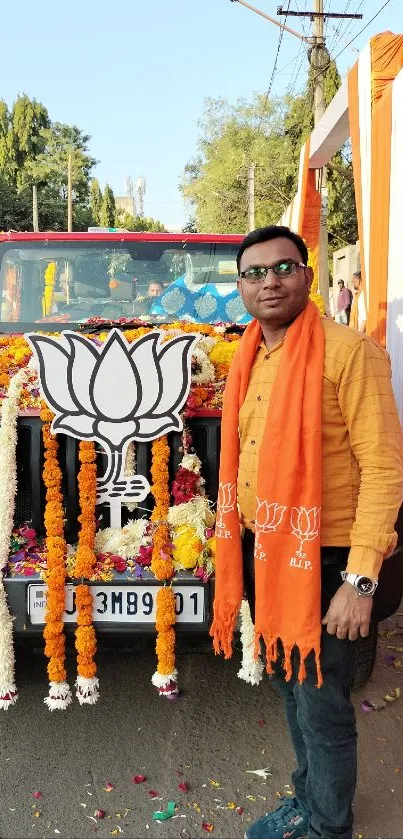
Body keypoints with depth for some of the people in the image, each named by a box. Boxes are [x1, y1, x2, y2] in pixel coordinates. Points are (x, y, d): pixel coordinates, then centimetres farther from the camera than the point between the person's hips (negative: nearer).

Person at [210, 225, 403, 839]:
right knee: (288, 683, 22)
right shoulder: (250, 359, 7)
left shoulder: (349, 352, -15)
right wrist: (239, 548, 14)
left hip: (322, 559, -7)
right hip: (261, 552, 7)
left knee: (321, 704, 8)